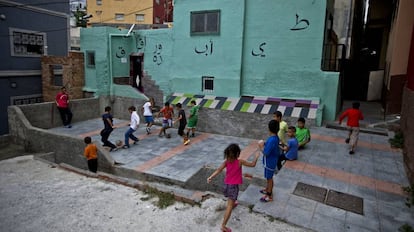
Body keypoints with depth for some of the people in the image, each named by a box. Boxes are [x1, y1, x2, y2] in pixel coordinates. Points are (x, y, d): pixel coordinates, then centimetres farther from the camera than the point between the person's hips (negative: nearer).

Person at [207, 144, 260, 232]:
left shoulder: (226, 161, -7)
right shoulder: (240, 161, -17)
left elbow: (219, 169, -21)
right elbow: (253, 164, -9)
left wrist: (210, 177, -27)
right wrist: (256, 156, 7)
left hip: (227, 183, 6)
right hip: (234, 185, -6)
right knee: (229, 206, -5)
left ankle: (233, 204, 69)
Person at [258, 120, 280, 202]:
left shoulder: (272, 140, -32)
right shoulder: (275, 137, -2)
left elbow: (266, 153, -28)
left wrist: (261, 146, -14)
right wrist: (264, 145, -1)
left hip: (270, 162, -9)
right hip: (270, 161, 9)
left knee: (269, 178, 7)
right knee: (268, 177, 26)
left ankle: (269, 196, 23)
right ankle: (268, 189, 45)